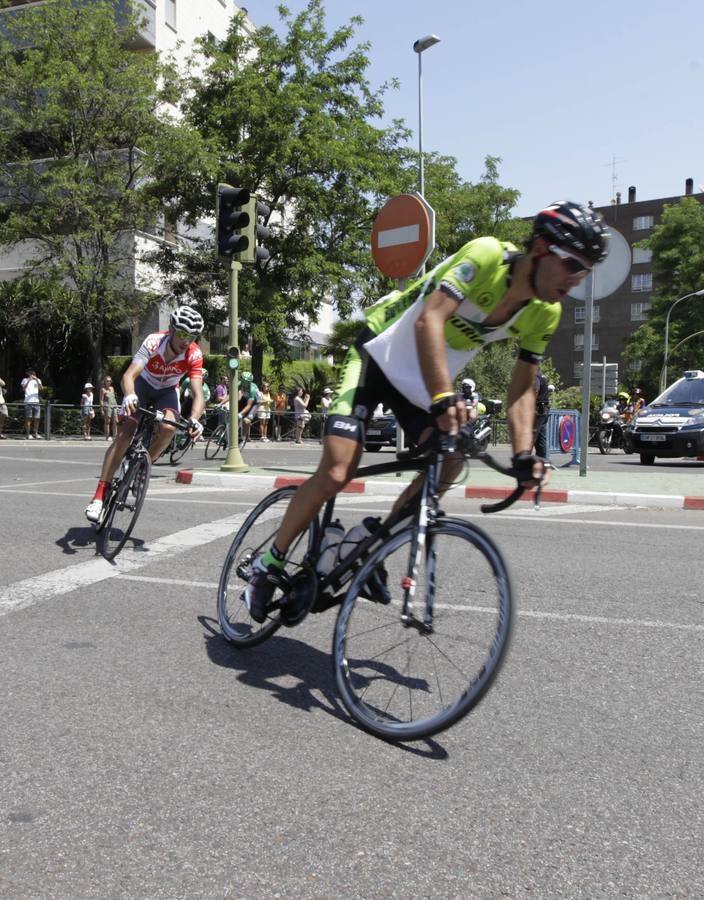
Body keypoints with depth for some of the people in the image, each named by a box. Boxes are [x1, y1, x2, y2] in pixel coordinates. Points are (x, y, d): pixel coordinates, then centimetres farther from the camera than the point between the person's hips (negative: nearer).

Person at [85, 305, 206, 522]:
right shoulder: (153, 342, -32)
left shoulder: (194, 355, -28)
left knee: (168, 427, -29)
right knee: (124, 434, -17)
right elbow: (128, 375, -41)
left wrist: (194, 420, -55)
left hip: (167, 390, 2)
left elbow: (198, 394, -35)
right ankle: (100, 494, -13)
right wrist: (129, 396, -63)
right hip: (143, 384, -1)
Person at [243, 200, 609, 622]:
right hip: (379, 357, -6)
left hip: (427, 383, 7)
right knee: (336, 473, -16)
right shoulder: (487, 256, -25)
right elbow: (429, 320, -37)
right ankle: (270, 563, 5)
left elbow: (522, 389, 0)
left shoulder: (545, 314, -5)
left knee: (448, 463, -15)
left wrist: (524, 455, -14)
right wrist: (444, 400, -49)